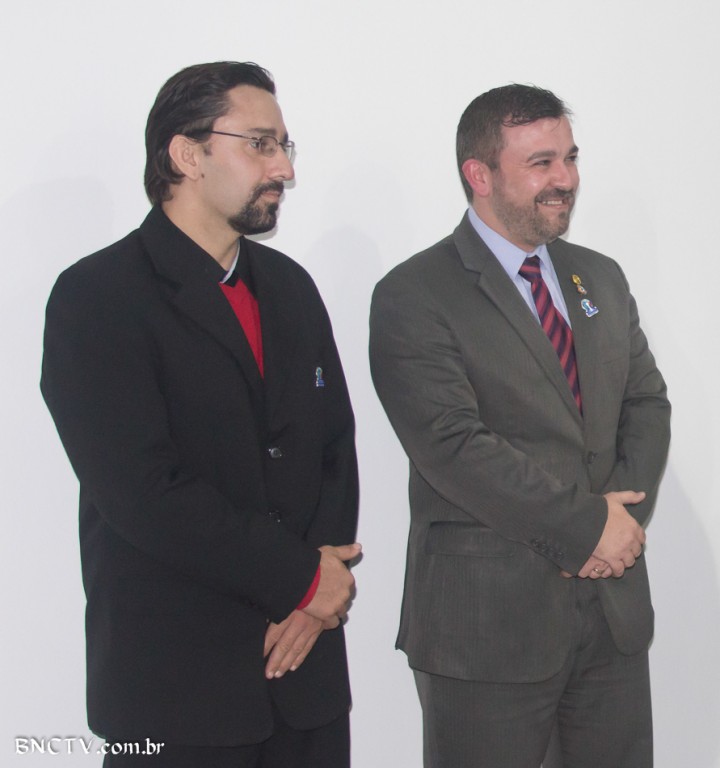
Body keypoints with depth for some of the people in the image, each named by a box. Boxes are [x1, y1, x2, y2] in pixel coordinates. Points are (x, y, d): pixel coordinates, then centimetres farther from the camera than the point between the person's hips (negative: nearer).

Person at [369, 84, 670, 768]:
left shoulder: (601, 279, 13)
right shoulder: (414, 298, -10)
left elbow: (647, 402, 12)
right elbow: (453, 446, -18)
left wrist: (625, 514, -6)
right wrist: (585, 525, -15)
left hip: (616, 606, 6)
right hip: (488, 618, -6)